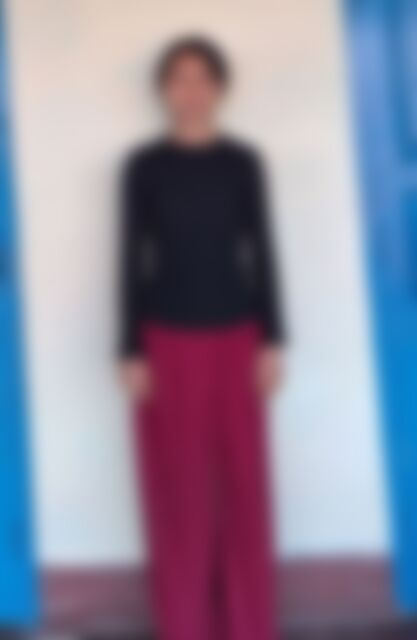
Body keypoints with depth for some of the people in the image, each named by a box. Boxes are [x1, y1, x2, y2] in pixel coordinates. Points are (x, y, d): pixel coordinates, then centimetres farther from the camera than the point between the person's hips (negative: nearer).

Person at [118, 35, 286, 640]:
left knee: (244, 483, 6)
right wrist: (131, 353, -5)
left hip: (236, 340, 2)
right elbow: (133, 261, 0)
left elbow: (262, 254, 5)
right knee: (179, 488, 3)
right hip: (168, 342, -1)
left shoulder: (242, 163, 4)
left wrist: (273, 341, 0)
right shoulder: (144, 166, -1)